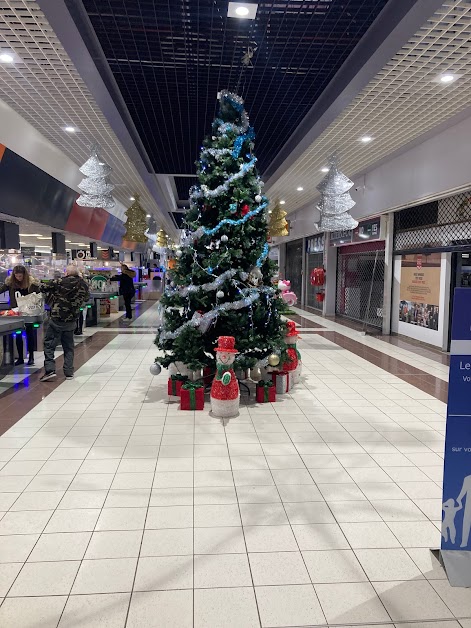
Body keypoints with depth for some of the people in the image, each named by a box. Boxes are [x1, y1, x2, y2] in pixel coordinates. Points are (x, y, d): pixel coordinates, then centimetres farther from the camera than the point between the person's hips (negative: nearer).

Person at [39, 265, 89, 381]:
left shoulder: (60, 282, -12)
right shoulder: (83, 286, 1)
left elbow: (43, 287, -3)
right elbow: (87, 298, 18)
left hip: (57, 319, -4)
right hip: (71, 321, 4)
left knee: (49, 344, 5)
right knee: (69, 346, 13)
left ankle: (50, 370, -5)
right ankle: (69, 372, 13)